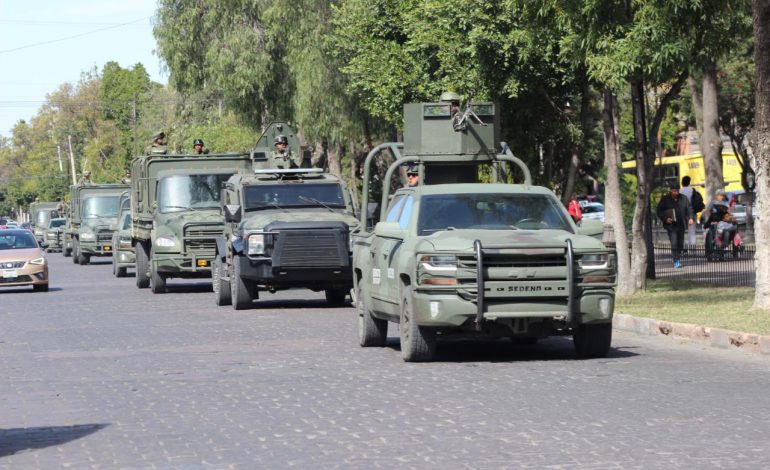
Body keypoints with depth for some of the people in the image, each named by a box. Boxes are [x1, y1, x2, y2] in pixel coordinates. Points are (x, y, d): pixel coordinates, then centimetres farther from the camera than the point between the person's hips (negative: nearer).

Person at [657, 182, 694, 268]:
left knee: (680, 243, 10)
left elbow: (689, 208, 10)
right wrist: (665, 219, -13)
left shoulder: (683, 198, 7)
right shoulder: (665, 199, 0)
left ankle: (678, 259, 26)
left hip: (681, 225, 4)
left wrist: (691, 218, -7)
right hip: (671, 226, -4)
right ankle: (676, 261, -11)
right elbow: (659, 212, 2)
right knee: (674, 244, -12)